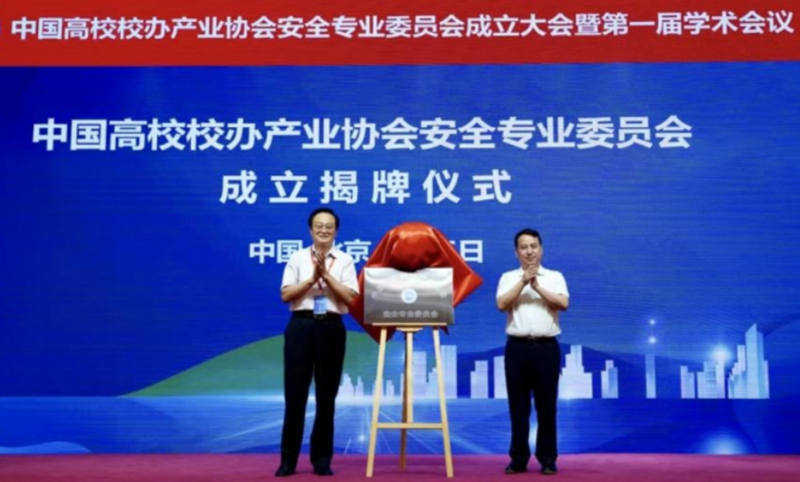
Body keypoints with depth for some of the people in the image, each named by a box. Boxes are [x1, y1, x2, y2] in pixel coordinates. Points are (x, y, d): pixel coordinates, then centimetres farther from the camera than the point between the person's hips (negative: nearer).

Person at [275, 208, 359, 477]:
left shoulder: (344, 261, 6)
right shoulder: (298, 258, 6)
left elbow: (350, 297, -5)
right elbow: (286, 295, -3)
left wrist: (326, 275, -12)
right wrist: (313, 278, -12)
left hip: (331, 327, 1)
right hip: (301, 326, 0)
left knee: (327, 396, 6)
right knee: (295, 394, 1)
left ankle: (322, 458, 17)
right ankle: (288, 459, 10)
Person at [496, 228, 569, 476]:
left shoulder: (555, 277, 8)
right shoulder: (508, 278, 9)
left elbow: (563, 303, -8)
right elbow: (502, 304, -8)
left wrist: (537, 286, -12)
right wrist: (523, 281, -12)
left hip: (546, 346, 0)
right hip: (517, 347, 0)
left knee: (546, 406, 3)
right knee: (518, 406, 4)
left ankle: (547, 459, 11)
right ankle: (518, 459, 12)